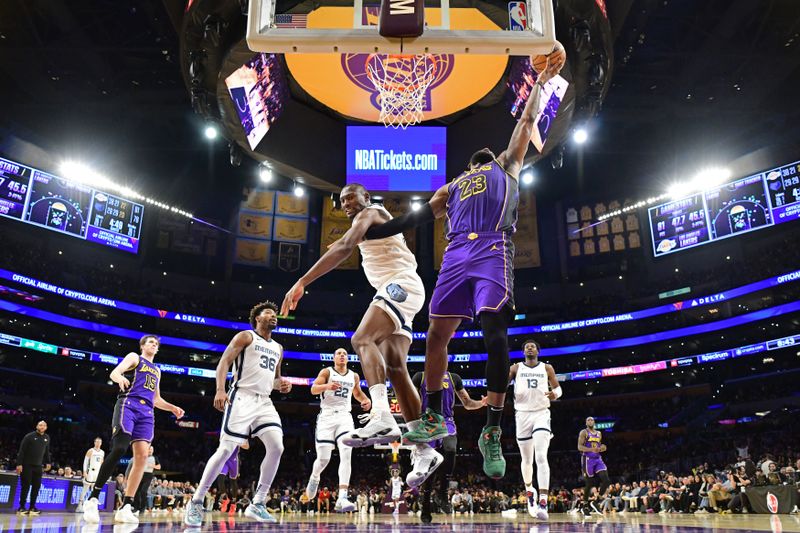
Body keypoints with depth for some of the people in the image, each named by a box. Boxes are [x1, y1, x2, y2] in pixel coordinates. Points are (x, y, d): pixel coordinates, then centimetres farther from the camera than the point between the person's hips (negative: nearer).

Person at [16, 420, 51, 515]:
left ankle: (32, 507, 10)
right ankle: (21, 507, 7)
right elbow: (21, 451, -10)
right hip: (27, 465, -5)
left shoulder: (47, 438, 8)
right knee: (25, 486, -3)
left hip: (38, 466, 5)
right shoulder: (29, 436, -7)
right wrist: (19, 464, -16)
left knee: (37, 487, 2)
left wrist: (48, 462, 11)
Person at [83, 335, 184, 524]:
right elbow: (114, 372, -6)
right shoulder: (134, 357, 13)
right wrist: (120, 378, -30)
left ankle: (125, 507, -9)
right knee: (119, 449, -22)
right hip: (128, 404, -6)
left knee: (142, 456, -9)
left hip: (147, 412, 6)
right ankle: (93, 498, -13)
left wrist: (173, 408, 18)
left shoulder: (157, 370, 30)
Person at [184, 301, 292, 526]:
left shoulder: (278, 348, 20)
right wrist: (220, 390, -22)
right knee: (226, 449, -10)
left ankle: (257, 505, -1)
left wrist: (282, 384, 6)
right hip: (242, 398, -6)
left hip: (264, 401, 6)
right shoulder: (245, 336, 1)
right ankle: (196, 502, 5)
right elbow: (224, 362, -7)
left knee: (276, 447, -10)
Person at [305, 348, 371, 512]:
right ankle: (314, 478, 36)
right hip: (327, 416, -3)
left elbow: (358, 393, 30)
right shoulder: (326, 372, 1)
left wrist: (366, 400, 8)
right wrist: (327, 386, -33)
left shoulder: (354, 376, 14)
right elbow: (313, 389, -12)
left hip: (345, 417, 3)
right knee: (323, 458, -1)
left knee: (346, 454, -17)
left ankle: (342, 499, -23)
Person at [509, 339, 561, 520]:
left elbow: (558, 388, 12)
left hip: (541, 414, -1)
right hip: (523, 414, 1)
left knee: (541, 457, -18)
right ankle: (529, 491, 37)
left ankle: (543, 503, -24)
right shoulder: (516, 368, 7)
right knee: (526, 459, 11)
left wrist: (555, 394, -11)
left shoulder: (547, 368, 8)